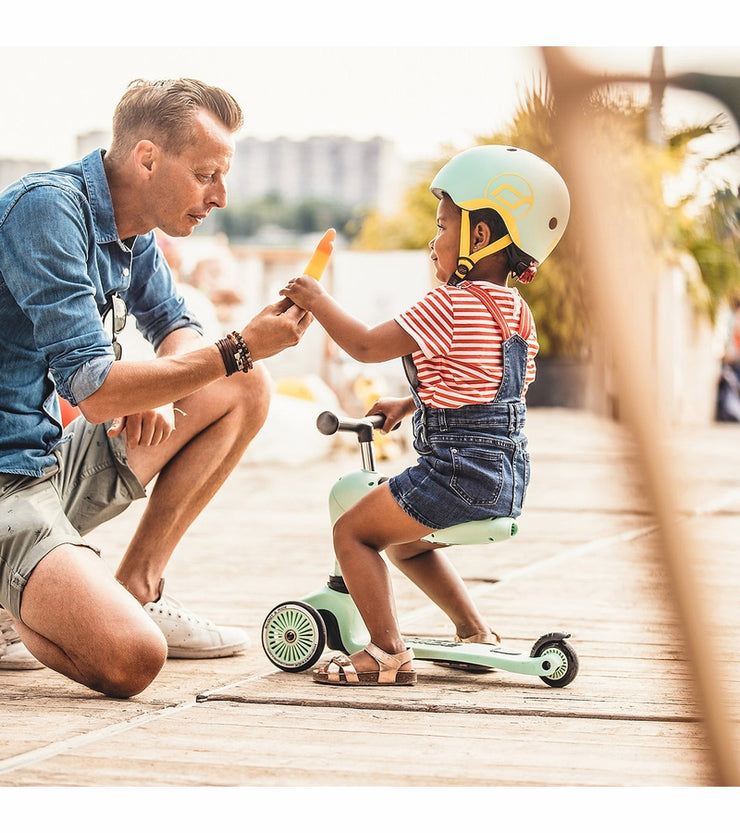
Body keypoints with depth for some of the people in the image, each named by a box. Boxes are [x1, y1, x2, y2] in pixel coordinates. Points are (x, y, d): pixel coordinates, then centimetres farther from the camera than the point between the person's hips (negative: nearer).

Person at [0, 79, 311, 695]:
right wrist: (239, 348, -19)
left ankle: (136, 592, 11)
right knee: (131, 660, -30)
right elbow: (94, 392, -24)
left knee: (246, 391, 12)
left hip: (58, 466, 10)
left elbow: (177, 328, 23)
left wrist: (154, 389, -1)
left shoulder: (131, 230, 8)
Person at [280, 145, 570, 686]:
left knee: (353, 531, -1)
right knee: (404, 540, 28)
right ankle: (475, 631, 28)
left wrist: (317, 301, 0)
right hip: (509, 476, 9)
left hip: (460, 470, -9)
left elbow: (366, 346, -14)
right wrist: (413, 403, 24)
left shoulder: (451, 304, -16)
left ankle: (388, 651, -7)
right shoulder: (517, 311, 13)